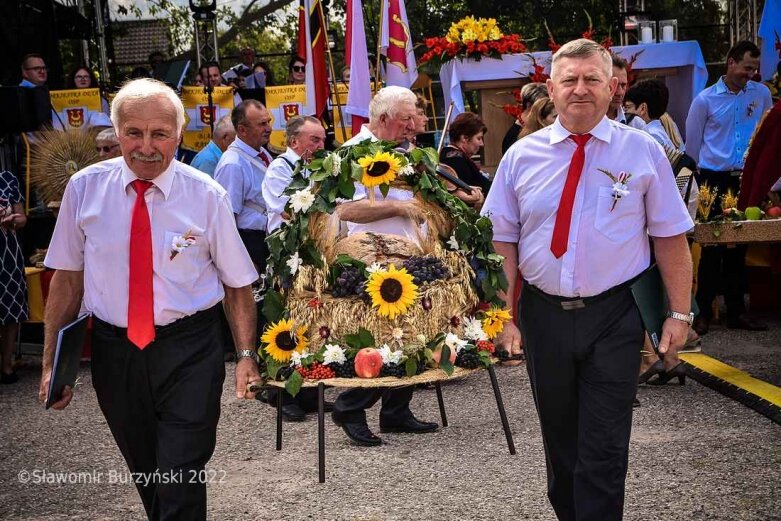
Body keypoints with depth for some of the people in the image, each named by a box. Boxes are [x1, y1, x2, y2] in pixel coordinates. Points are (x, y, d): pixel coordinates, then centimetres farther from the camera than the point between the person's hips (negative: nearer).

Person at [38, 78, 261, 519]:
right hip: (114, 350, 3)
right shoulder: (85, 188, -2)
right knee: (144, 474, 17)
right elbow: (67, 277, 3)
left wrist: (247, 354, -12)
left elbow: (237, 283, -3)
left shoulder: (206, 196, -7)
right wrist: (52, 362, 2)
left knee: (182, 483, -6)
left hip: (189, 352, -2)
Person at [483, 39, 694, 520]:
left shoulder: (643, 151, -2)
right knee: (559, 439, 18)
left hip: (614, 318, -2)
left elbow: (670, 238, -1)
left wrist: (679, 313, -5)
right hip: (544, 314, 3)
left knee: (604, 449, -2)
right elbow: (503, 242, 2)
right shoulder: (522, 156, 1)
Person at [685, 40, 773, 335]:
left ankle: (736, 311, 18)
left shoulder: (762, 95, 5)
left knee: (739, 247, 10)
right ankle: (703, 312, 5)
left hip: (747, 180, 3)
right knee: (712, 248, -3)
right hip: (714, 180, -3)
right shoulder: (705, 100, -3)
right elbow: (692, 143, 4)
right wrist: (702, 175, 8)